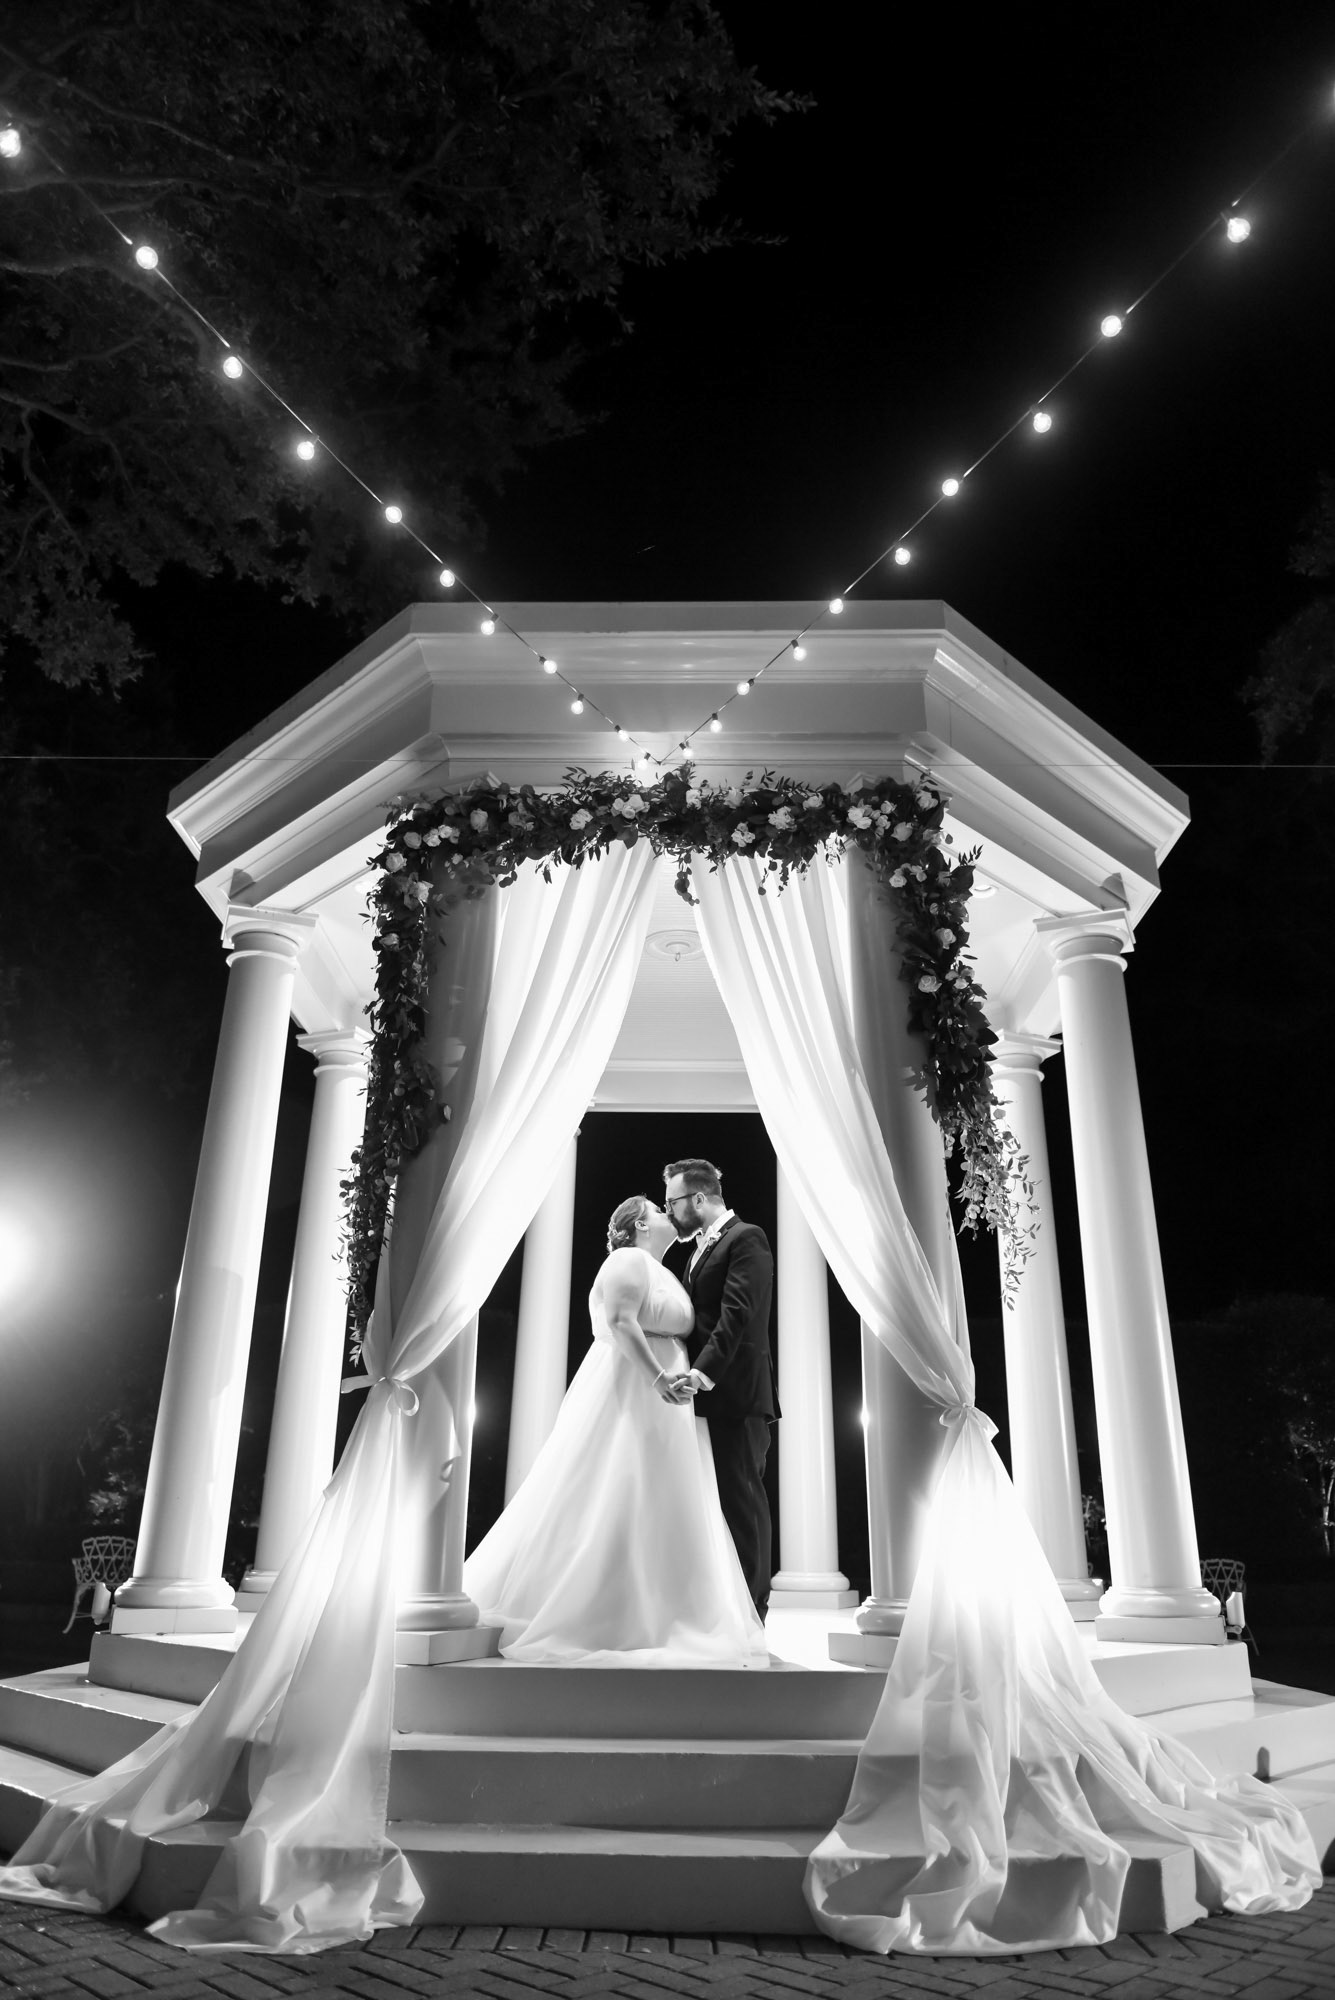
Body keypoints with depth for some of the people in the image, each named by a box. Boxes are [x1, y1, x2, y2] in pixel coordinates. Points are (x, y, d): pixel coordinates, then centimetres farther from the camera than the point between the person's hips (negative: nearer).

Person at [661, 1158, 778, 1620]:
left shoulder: (746, 1239, -8)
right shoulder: (701, 1248, 21)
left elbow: (737, 1315, -19)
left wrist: (703, 1371, -28)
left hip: (736, 1392, -8)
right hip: (706, 1392, 9)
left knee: (741, 1498, -4)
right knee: (717, 1499, 9)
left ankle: (751, 1612, 3)